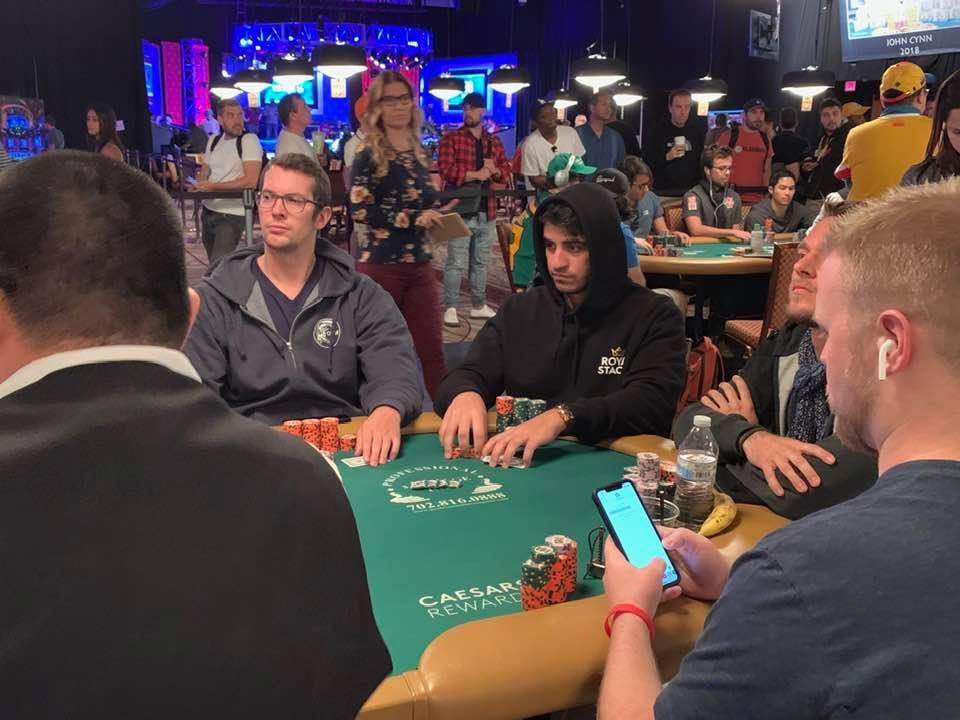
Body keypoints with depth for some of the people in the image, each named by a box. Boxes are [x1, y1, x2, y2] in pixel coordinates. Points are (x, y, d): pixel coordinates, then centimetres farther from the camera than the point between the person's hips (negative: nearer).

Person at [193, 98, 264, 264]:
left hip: (232, 215, -7)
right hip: (208, 211, 7)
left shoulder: (249, 140, -12)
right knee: (213, 264, 18)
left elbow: (251, 181, -22)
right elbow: (204, 172, 18)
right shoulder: (213, 140, 9)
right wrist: (199, 186, -6)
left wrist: (213, 186, -21)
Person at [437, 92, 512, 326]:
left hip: (487, 212, 5)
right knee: (456, 263, -6)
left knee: (481, 262, 13)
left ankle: (479, 305, 22)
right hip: (460, 211, -5)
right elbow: (446, 170, -13)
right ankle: (450, 308, 0)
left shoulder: (494, 142, 15)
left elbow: (508, 173, 13)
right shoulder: (451, 139, -1)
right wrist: (476, 174, -14)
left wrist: (494, 170, -8)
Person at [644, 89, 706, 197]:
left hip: (692, 190, 2)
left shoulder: (697, 130, 9)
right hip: (664, 192, -2)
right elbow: (647, 162, -3)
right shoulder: (658, 131, 1)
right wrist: (666, 157, -17)